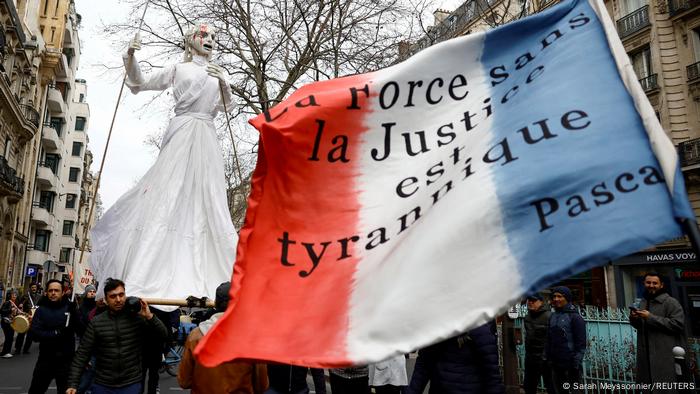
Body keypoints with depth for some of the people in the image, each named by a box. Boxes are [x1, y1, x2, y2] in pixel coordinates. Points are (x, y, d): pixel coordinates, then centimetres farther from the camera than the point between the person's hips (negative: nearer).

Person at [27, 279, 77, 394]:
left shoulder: (70, 308, -4)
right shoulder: (41, 310, -1)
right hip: (45, 360, 1)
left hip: (66, 361, -1)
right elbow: (34, 333, -13)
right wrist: (57, 333, -21)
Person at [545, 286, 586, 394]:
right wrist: (548, 359, 11)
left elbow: (581, 344, -11)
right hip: (555, 365, 6)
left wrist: (576, 365, -14)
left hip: (570, 365, -6)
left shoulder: (575, 317, -7)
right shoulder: (552, 317, 11)